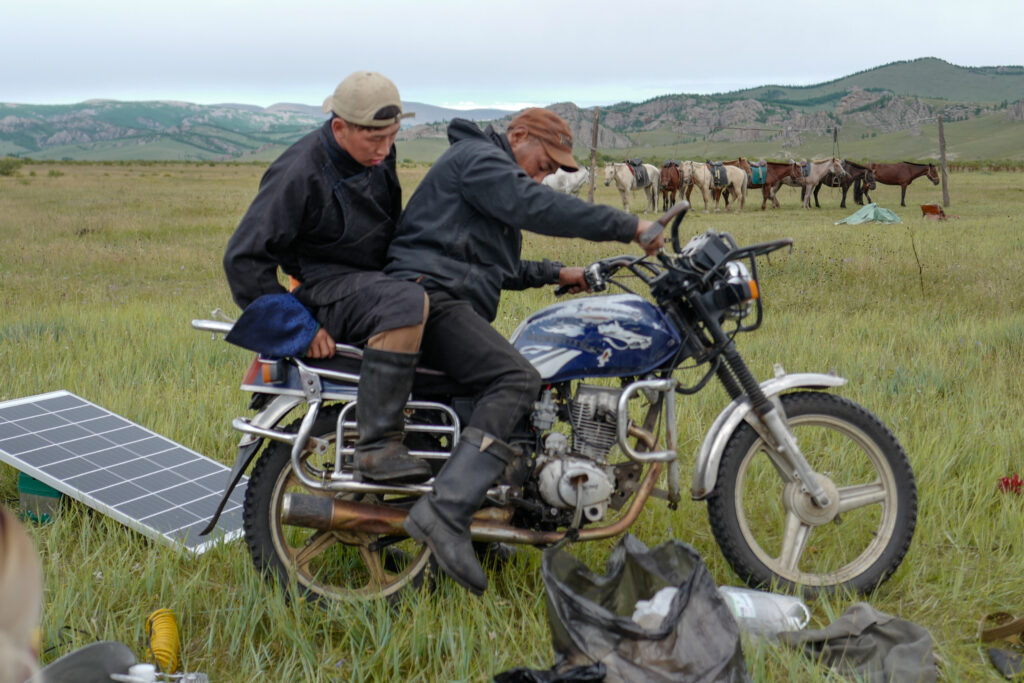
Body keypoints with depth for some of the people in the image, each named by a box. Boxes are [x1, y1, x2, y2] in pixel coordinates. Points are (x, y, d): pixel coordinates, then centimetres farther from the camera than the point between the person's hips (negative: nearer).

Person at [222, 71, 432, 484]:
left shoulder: (378, 157, 6)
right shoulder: (299, 173, -19)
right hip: (323, 288, -9)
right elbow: (243, 257, -21)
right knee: (408, 304, -36)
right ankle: (376, 447, -35)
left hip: (373, 279, 9)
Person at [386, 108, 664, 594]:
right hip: (430, 294, -11)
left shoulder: (494, 176, 31)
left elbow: (493, 267, 38)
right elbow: (540, 209, -20)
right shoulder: (477, 158, -3)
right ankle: (445, 512, -37)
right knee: (517, 379, -28)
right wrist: (629, 227, -18)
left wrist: (555, 274, 27)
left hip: (452, 306, 11)